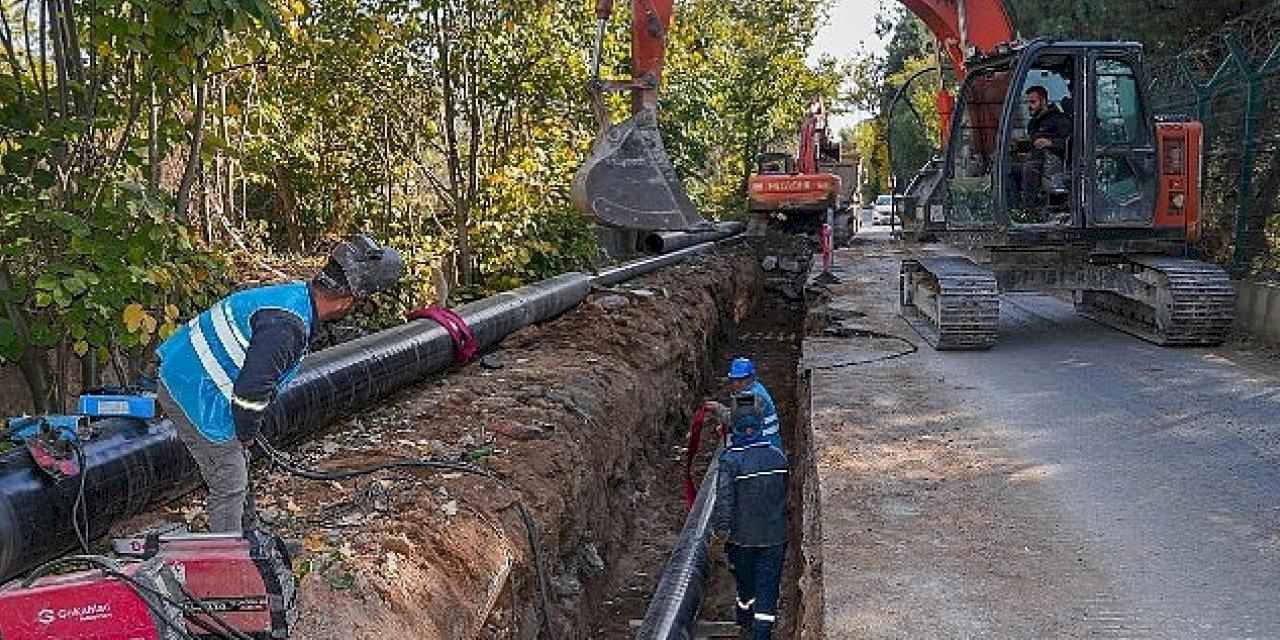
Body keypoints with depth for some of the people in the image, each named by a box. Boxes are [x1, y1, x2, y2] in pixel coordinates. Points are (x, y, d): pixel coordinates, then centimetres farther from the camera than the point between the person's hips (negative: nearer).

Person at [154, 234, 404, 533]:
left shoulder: (296, 293, 3)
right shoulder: (286, 325, -29)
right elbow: (251, 389, -29)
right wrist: (246, 435, -9)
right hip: (193, 394, -10)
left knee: (238, 467, 23)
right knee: (230, 485, 0)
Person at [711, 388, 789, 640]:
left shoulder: (730, 460, -18)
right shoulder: (778, 456, -5)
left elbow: (724, 500, -20)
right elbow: (786, 494, 6)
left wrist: (721, 529, -6)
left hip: (742, 537, -1)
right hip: (774, 536, 1)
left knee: (745, 584, 20)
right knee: (768, 589, 7)